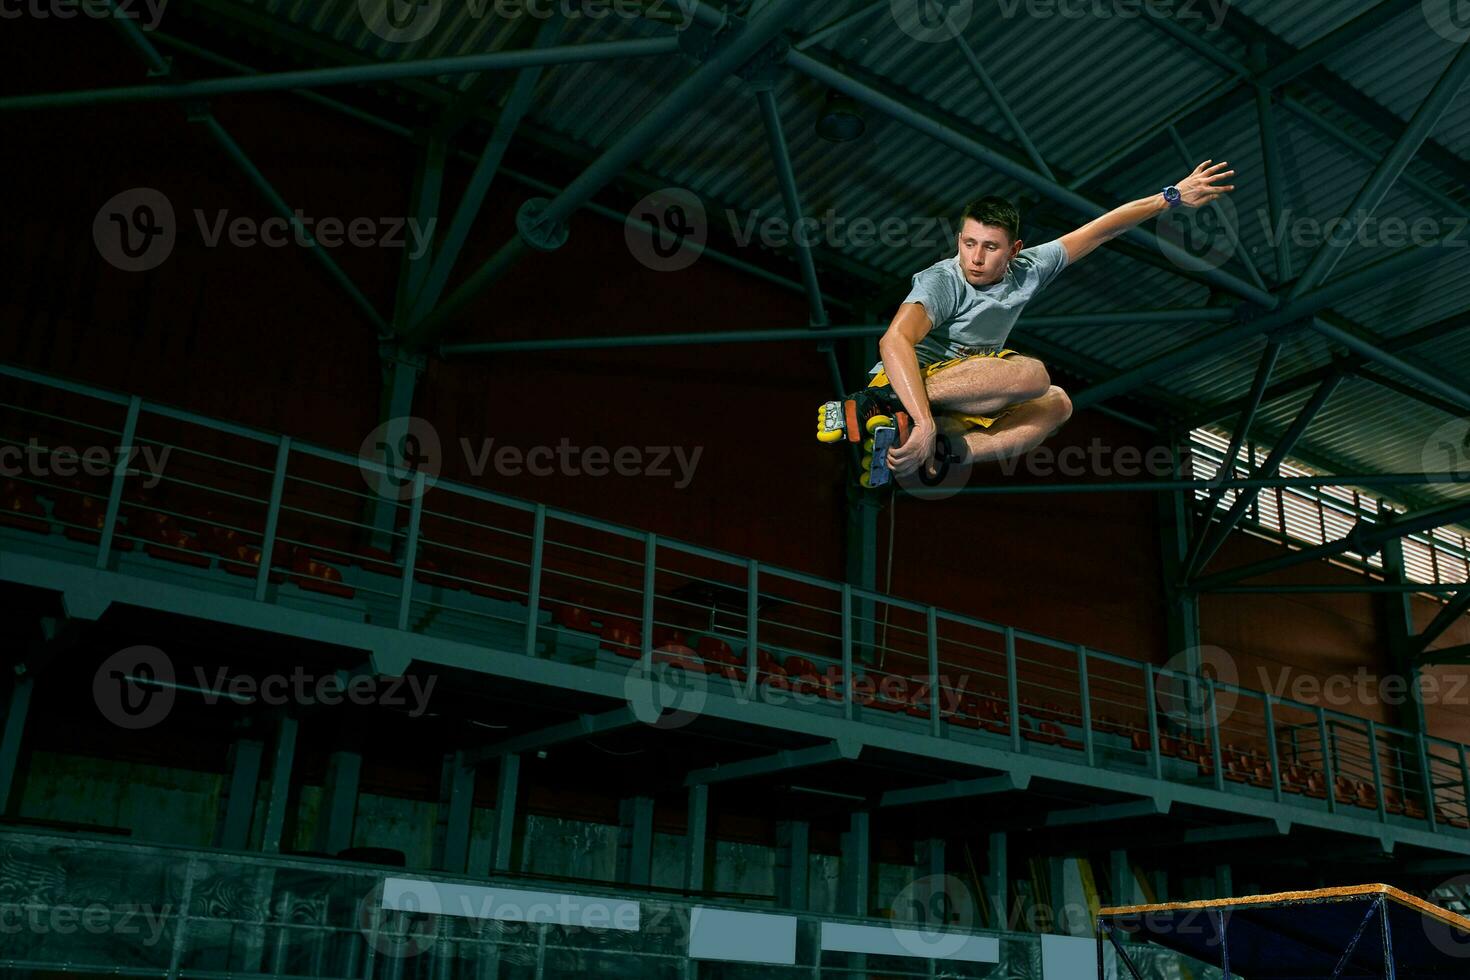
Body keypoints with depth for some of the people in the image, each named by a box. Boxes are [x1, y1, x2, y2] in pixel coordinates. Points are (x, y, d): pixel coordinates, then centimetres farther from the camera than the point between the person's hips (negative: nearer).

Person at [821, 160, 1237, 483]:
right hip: (908, 383, -8)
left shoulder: (1026, 271, 6)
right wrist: (923, 422, -44)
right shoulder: (942, 280, -15)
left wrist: (1173, 196, 17)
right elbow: (894, 342, -32)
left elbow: (1098, 231, 15)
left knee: (1056, 404, -8)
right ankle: (882, 402, -33)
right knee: (1031, 373, -25)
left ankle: (950, 449, -30)